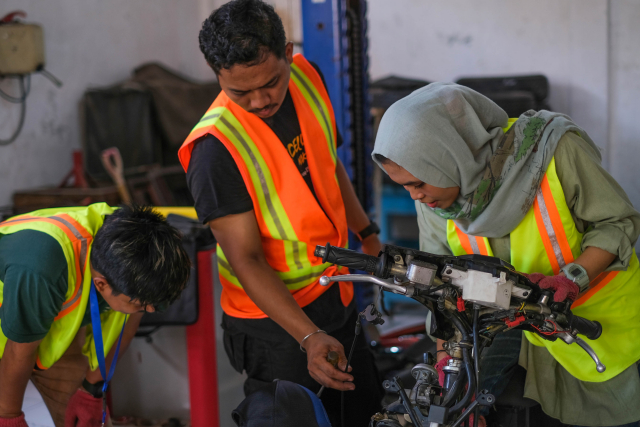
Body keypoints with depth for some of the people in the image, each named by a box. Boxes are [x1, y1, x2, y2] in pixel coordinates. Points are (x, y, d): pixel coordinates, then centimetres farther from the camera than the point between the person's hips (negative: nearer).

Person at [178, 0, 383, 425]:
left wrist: (368, 234, 18)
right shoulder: (216, 148, -28)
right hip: (274, 318, -7)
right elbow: (245, 260, -25)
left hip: (336, 295, 7)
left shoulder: (307, 78, -7)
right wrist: (308, 337, -33)